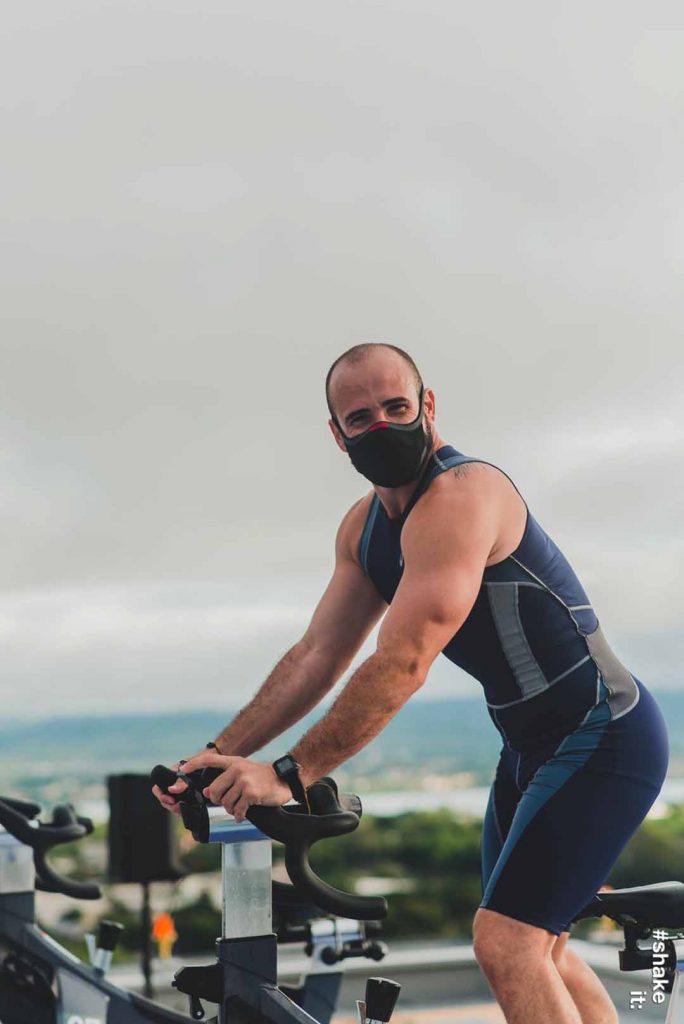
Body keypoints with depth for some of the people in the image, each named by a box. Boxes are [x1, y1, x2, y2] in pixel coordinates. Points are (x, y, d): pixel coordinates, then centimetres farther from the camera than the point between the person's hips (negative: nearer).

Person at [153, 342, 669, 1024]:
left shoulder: (460, 495, -24)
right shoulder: (364, 527, 6)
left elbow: (402, 664, -30)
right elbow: (316, 656, 5)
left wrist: (290, 774, -29)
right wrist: (220, 755, -5)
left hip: (604, 738, -10)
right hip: (533, 744, 10)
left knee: (506, 945, -17)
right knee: (537, 951, 17)